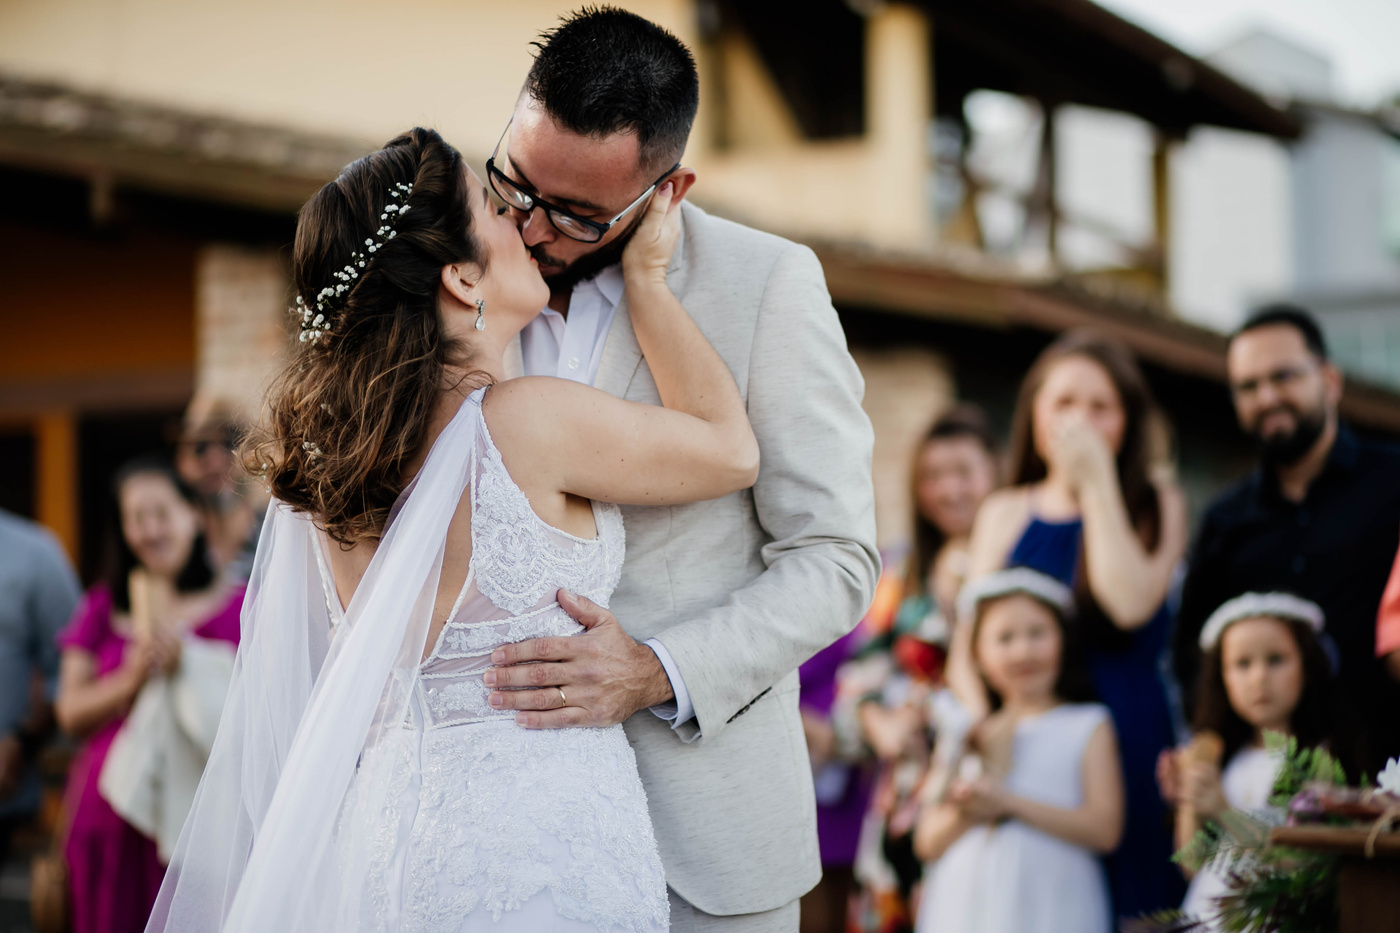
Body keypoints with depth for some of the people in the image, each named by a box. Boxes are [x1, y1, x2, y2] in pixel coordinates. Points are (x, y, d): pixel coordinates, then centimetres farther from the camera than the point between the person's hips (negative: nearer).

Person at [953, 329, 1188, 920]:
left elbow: (1130, 605, -14)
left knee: (1122, 904, -4)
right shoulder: (1004, 514, 11)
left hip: (1126, 753, -2)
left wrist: (1097, 480, -8)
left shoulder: (1156, 503, 4)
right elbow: (967, 652, 10)